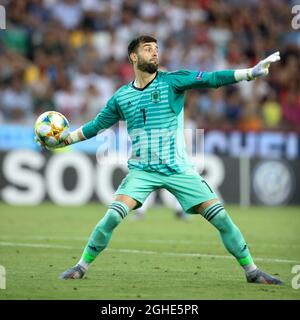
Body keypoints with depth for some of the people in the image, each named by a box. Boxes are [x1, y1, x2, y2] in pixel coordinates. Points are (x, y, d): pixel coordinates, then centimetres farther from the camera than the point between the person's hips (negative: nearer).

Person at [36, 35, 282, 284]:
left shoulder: (172, 80, -2)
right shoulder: (122, 97, 5)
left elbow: (211, 79, -12)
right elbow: (97, 125, 19)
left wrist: (252, 72, -21)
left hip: (178, 169, -1)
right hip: (142, 170, 1)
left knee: (221, 218, -6)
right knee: (113, 216, -19)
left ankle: (252, 271, 8)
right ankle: (82, 267, -1)